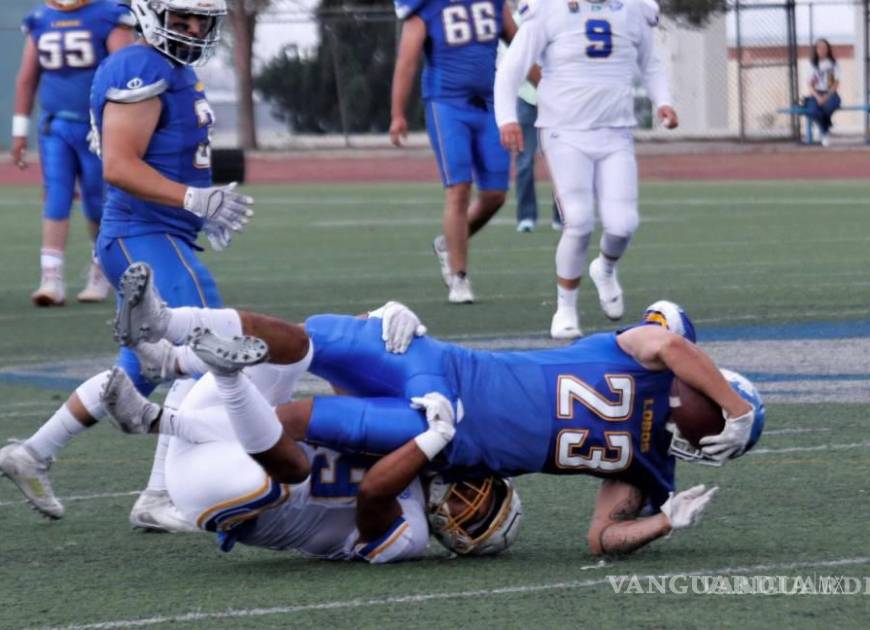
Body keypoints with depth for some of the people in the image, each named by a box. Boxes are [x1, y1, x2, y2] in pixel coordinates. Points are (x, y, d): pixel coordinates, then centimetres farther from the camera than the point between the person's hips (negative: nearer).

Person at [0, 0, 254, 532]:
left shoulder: (179, 72, 18)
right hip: (144, 236, -11)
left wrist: (206, 210, 16)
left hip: (164, 240, 11)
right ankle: (160, 498, -15)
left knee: (135, 375, 18)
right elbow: (119, 166, -22)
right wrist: (194, 199, -28)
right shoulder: (142, 71, -14)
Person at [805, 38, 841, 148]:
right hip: (816, 94, 1)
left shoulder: (833, 64, 7)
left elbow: (836, 83, 1)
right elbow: (811, 85, 3)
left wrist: (827, 96, -15)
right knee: (813, 111, -35)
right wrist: (818, 97, -16)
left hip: (830, 94, -1)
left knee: (829, 105, -39)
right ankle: (825, 132, -10)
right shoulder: (813, 65, 9)